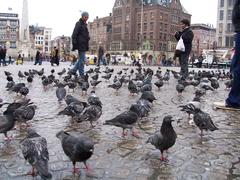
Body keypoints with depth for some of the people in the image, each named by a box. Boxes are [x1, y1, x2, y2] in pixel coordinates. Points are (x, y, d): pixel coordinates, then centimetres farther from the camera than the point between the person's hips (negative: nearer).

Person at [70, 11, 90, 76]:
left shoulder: (85, 24, 20)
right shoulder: (79, 24, -7)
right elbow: (74, 35, -15)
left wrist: (87, 46, 21)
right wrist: (74, 44, -21)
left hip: (84, 45, 9)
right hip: (81, 44, -9)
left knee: (81, 59, 13)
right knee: (82, 60, -6)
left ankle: (73, 70, 21)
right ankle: (81, 75, -1)